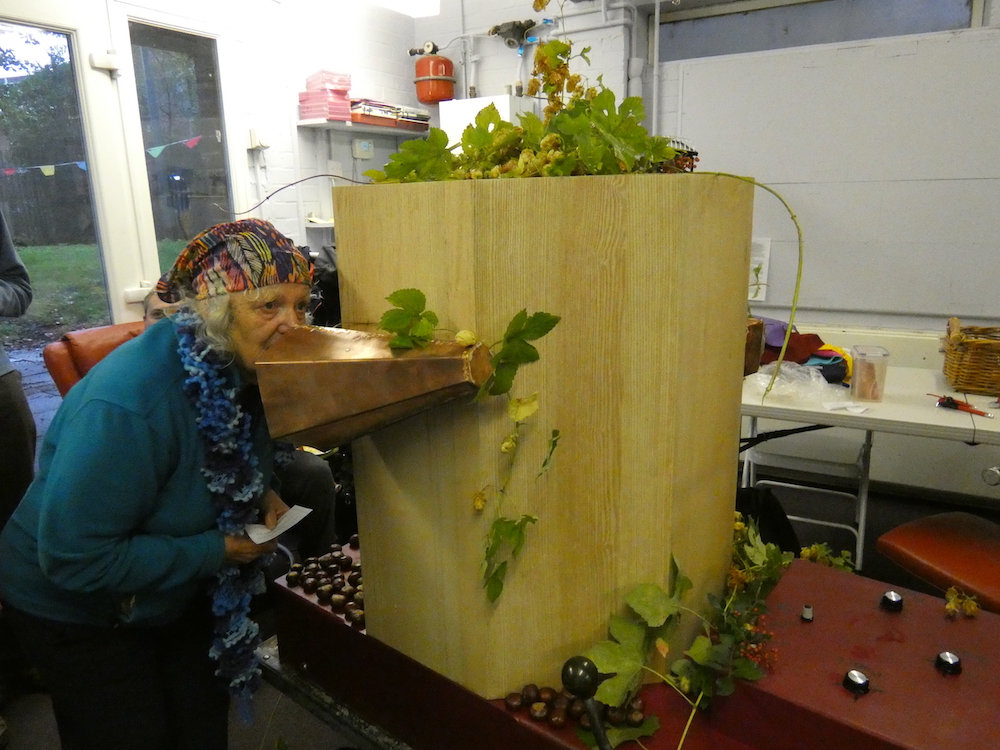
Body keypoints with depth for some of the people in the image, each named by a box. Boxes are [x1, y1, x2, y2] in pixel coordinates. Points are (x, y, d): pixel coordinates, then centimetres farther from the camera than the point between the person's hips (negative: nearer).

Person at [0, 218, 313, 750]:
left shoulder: (243, 368, -14)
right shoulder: (128, 404, -37)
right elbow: (73, 558, -32)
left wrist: (262, 497, -13)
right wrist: (215, 551, -28)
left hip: (181, 596, 7)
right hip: (76, 611, -6)